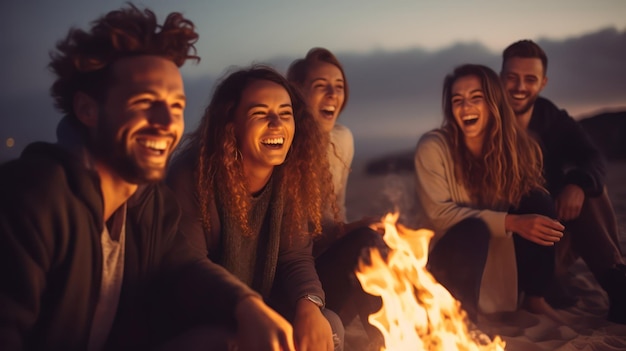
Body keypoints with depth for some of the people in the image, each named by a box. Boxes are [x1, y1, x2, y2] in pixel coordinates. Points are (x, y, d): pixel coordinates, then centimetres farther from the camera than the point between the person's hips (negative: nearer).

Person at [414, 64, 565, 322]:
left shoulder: (515, 144, -7)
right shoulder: (433, 147, -18)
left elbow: (535, 198, 1)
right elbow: (439, 214, -22)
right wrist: (510, 222, -29)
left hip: (500, 248, 5)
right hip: (448, 250, -5)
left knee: (538, 201, -18)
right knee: (474, 228, -35)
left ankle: (534, 299, -4)